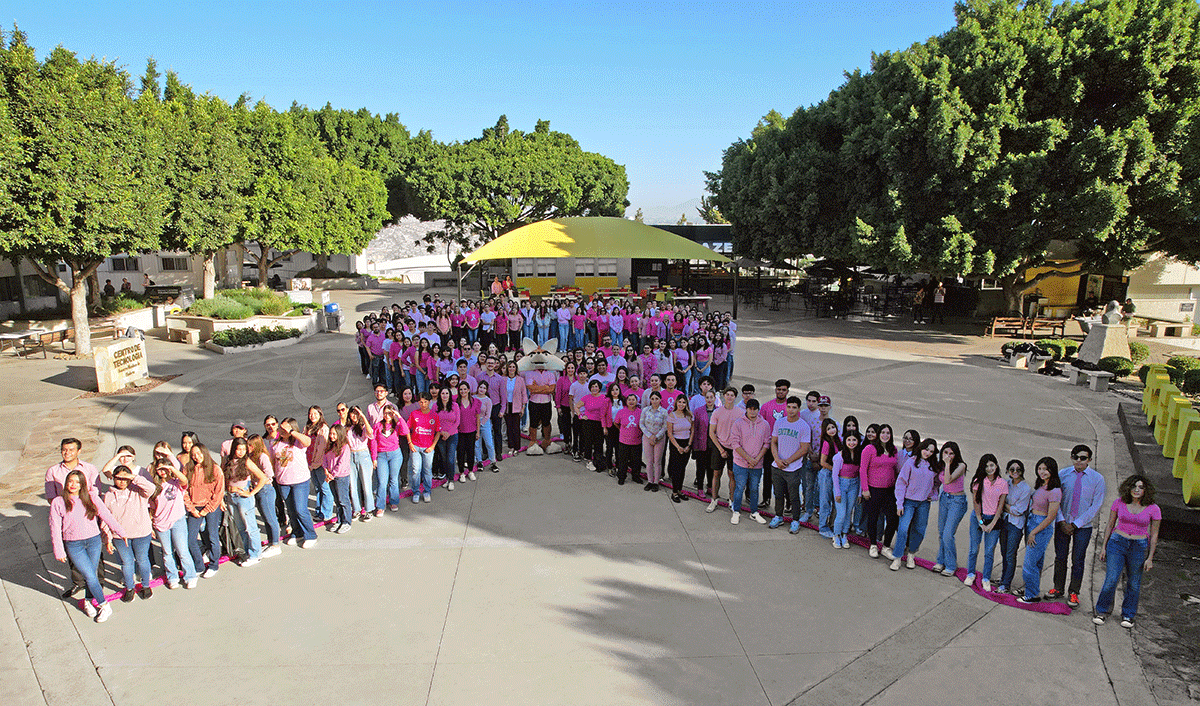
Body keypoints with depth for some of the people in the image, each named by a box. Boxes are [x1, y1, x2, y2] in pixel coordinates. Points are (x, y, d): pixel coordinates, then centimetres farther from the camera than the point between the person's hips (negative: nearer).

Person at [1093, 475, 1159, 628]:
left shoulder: (1153, 509, -4)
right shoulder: (1119, 503, -2)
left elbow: (1154, 535, 2)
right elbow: (1110, 525, 6)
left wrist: (1150, 558, 1)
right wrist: (1104, 547, 6)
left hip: (1139, 547, 0)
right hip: (1117, 543, 0)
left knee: (1133, 584, 9)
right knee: (1111, 580, -7)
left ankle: (1128, 615, 28)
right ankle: (1100, 611, 10)